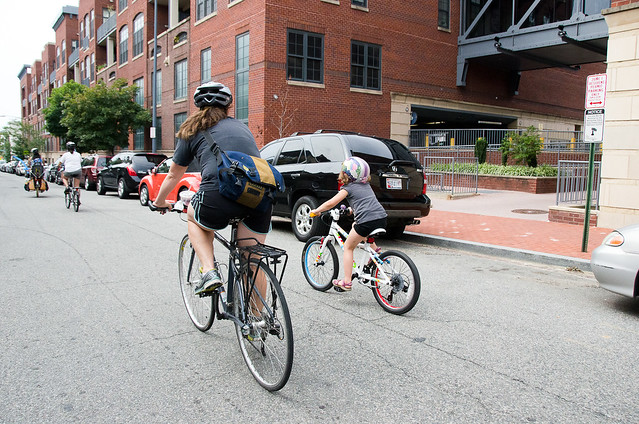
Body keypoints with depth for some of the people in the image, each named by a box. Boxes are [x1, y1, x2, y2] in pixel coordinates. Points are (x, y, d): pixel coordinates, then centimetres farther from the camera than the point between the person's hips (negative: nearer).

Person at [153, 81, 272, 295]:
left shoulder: (192, 131, 20)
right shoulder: (241, 127, 28)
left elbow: (174, 175, 31)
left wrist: (160, 202, 49)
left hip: (219, 197, -3)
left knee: (194, 217, 30)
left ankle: (209, 272, 13)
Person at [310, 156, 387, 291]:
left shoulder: (348, 188, 5)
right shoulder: (366, 185, 24)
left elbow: (331, 203, -2)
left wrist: (316, 210, 12)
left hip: (367, 221, -7)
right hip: (382, 219, 7)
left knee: (348, 247, 11)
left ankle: (347, 281, 8)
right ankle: (375, 249, 21)